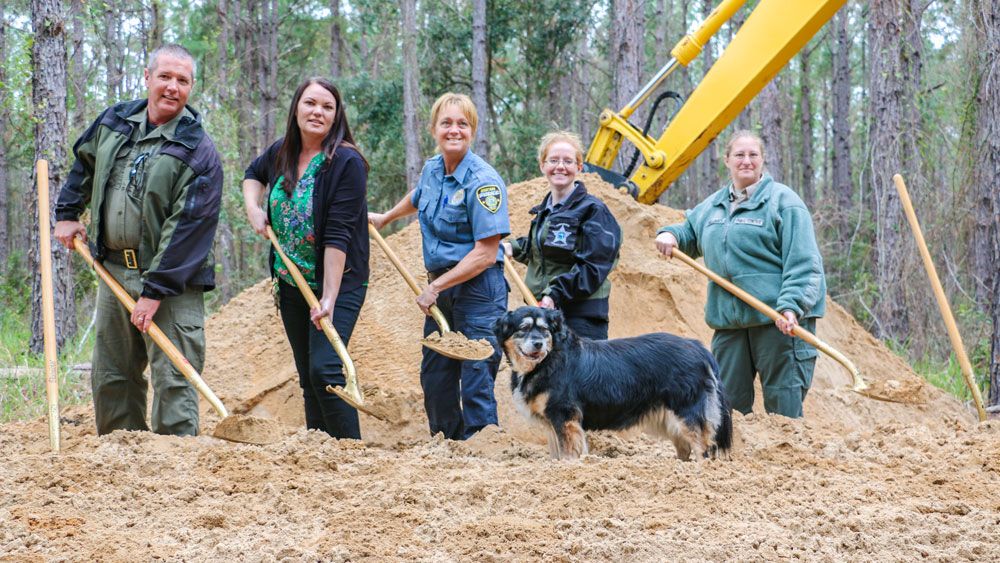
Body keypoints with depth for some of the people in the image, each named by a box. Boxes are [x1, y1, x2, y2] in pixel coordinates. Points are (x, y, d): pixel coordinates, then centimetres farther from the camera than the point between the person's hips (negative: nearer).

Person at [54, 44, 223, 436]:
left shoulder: (198, 151, -12)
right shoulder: (114, 122, 7)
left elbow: (188, 227, -18)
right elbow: (84, 165, 28)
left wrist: (155, 290, -21)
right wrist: (68, 213, 21)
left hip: (172, 279, -6)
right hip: (114, 271, 6)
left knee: (172, 380, -10)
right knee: (110, 376, 14)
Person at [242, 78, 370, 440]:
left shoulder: (346, 163, -17)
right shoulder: (281, 153, 3)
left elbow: (338, 236, -23)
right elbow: (254, 173, 29)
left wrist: (329, 298, -27)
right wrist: (252, 207, 8)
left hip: (337, 283, -7)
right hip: (291, 284, 7)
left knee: (325, 370, -19)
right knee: (307, 377, 11)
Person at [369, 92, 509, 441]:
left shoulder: (483, 180, -16)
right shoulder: (432, 169, 7)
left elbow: (486, 253, -20)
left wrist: (436, 287, -18)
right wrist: (385, 218, 49)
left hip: (478, 291, -8)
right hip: (441, 288, 8)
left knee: (475, 383, -9)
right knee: (434, 377, 14)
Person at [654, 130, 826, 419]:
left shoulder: (782, 201, -4)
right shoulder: (712, 205, 17)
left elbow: (802, 262, -11)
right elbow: (689, 233, 33)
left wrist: (791, 306, -23)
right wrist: (670, 235, 9)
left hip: (778, 319, -6)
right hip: (729, 319, 6)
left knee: (782, 404, -5)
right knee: (728, 400, 10)